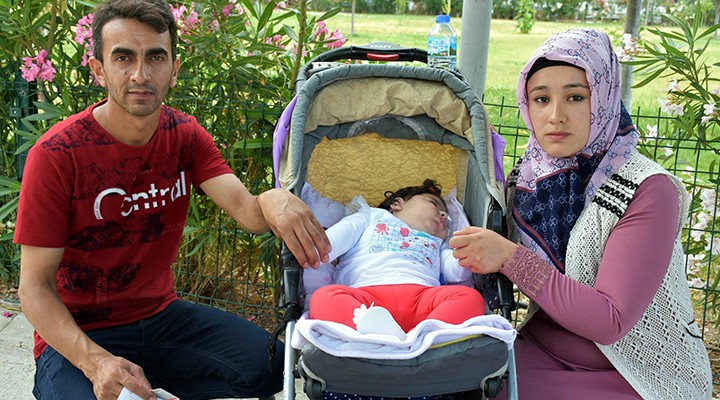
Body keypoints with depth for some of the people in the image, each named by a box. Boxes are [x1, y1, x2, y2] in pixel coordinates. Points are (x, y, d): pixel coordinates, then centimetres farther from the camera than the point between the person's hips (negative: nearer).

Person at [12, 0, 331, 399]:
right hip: (77, 336, -4)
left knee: (272, 365, -13)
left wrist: (273, 200, -42)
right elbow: (35, 286, -16)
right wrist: (95, 361, -32)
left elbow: (245, 210, -16)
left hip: (162, 315, 5)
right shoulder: (56, 156, -18)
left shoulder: (185, 136, -3)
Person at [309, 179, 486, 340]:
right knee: (324, 296, -31)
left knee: (471, 297, -26)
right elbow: (339, 236, 18)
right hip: (365, 292, -2)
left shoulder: (437, 244, 43)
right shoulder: (373, 216, 36)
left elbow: (456, 271, 24)